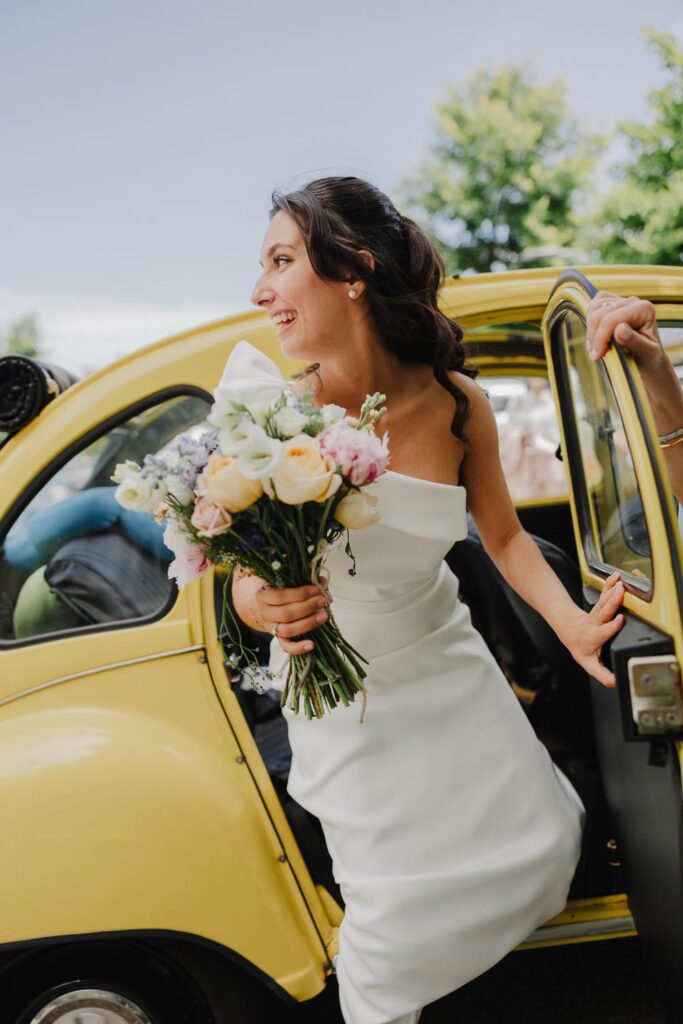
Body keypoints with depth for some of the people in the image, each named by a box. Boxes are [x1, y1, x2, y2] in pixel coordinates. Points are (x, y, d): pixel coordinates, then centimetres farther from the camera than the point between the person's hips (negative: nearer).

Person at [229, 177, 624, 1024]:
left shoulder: (455, 405, -16)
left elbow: (502, 533, 0)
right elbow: (246, 580, -15)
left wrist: (573, 623, -14)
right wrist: (264, 607, -38)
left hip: (445, 660, 3)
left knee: (544, 844, 13)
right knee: (392, 922, 0)